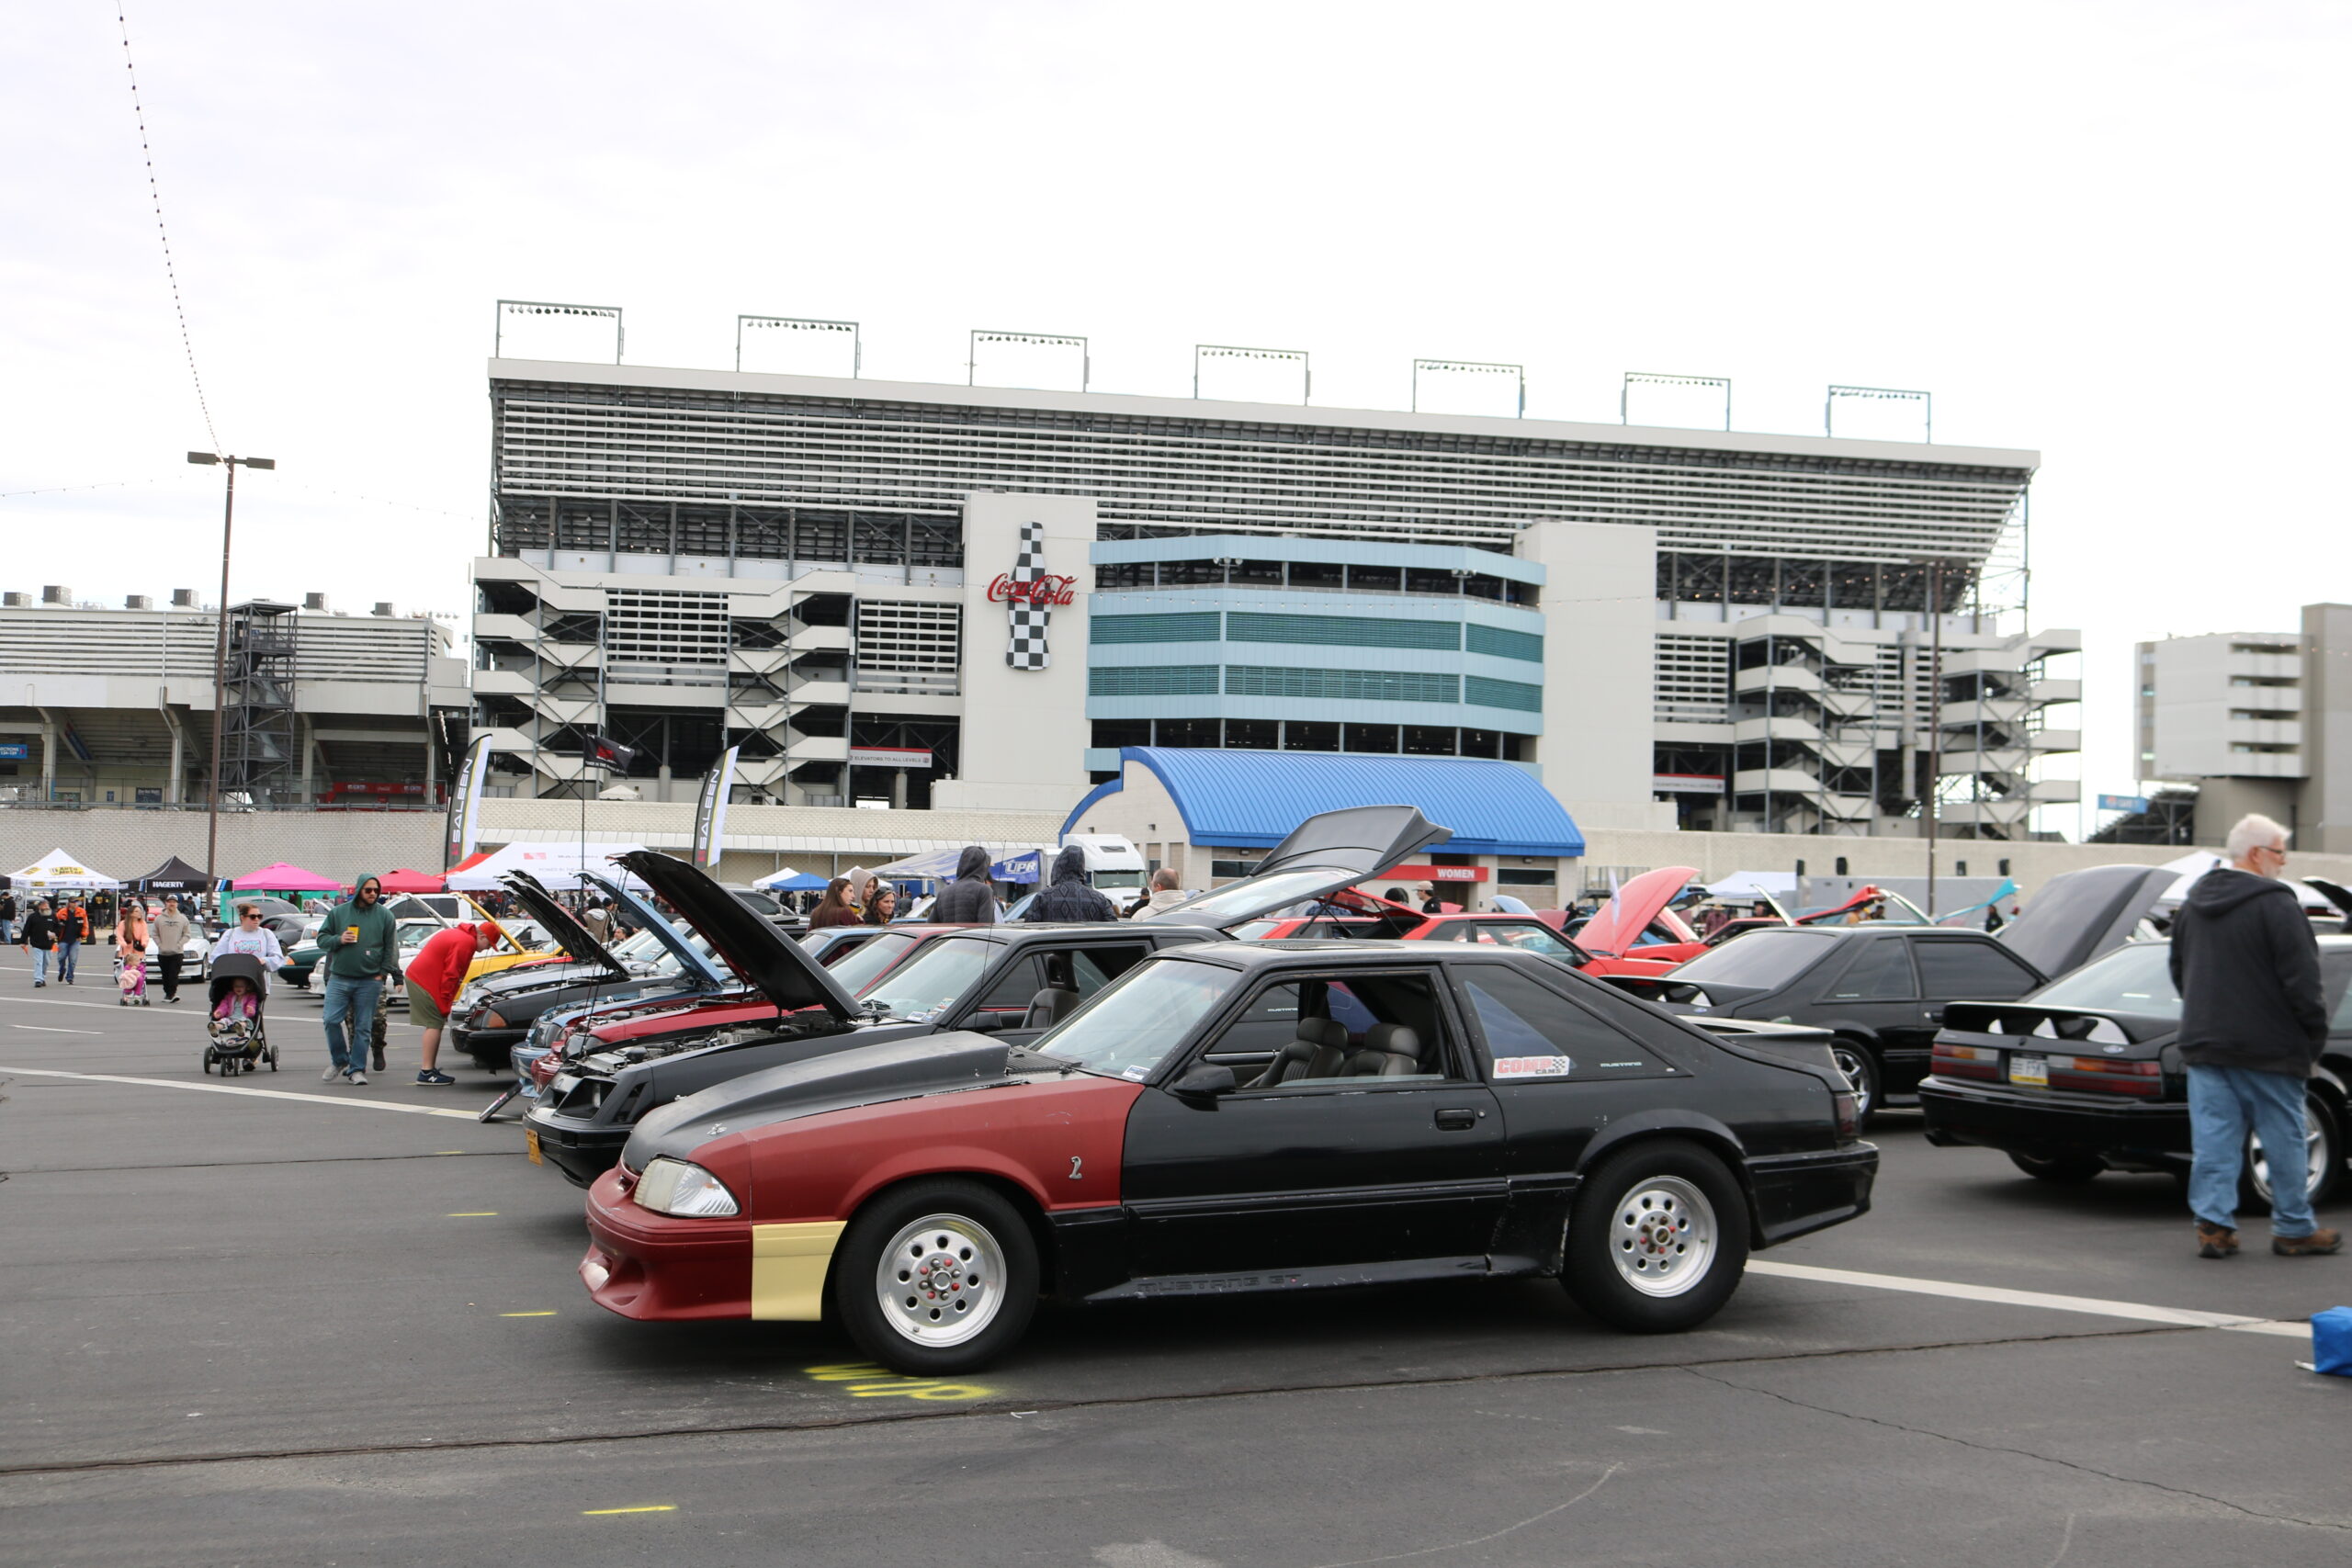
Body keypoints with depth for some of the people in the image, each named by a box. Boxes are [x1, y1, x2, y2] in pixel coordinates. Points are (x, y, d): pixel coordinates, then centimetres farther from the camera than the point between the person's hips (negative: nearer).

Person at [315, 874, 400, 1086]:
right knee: (332, 1020, -7)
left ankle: (357, 1069, 8)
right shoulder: (338, 912, 7)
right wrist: (338, 939, -10)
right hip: (339, 979, 1)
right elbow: (322, 939, 10)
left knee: (363, 1027, 1)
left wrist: (383, 973, -1)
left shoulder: (384, 915, 4)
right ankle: (339, 1060, 14)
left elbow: (390, 947, 7)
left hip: (369, 981, -1)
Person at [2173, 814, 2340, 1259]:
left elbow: (2179, 971, 22)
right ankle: (2294, 1229, 13)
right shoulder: (2275, 904, -14)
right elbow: (2300, 977, -15)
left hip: (2204, 1041, 7)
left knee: (2213, 1139, 5)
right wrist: (2315, 1031, -5)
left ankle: (2213, 1224, 2)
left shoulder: (2193, 904, 12)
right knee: (2283, 1139, 5)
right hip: (2268, 1048, -6)